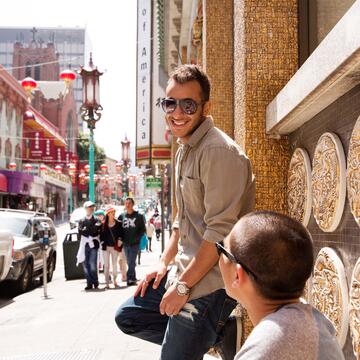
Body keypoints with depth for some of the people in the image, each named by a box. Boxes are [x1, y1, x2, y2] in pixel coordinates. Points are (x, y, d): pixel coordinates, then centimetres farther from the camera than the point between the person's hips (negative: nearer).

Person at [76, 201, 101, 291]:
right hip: (84, 245, 2)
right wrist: (91, 232, -8)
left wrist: (86, 230, -3)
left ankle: (95, 282, 6)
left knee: (93, 265, -8)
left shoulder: (96, 221, 6)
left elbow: (96, 231, -7)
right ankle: (89, 283, 10)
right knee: (85, 265, 2)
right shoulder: (81, 221, 12)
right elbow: (81, 232, 0)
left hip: (93, 244, -2)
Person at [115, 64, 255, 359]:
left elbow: (221, 231, -23)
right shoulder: (184, 151, 12)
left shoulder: (219, 151, -18)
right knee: (128, 316, 15)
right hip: (186, 270, 9)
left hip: (210, 283, -9)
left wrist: (183, 286, -19)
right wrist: (164, 263, 13)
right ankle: (218, 332, 13)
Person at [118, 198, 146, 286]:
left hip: (135, 243, -3)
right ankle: (133, 279, 16)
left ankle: (130, 278, -11)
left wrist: (137, 237, -11)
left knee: (132, 262, -11)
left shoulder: (139, 216, 2)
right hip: (126, 243, 3)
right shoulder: (121, 216, 9)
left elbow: (143, 229, 2)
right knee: (129, 262, 8)